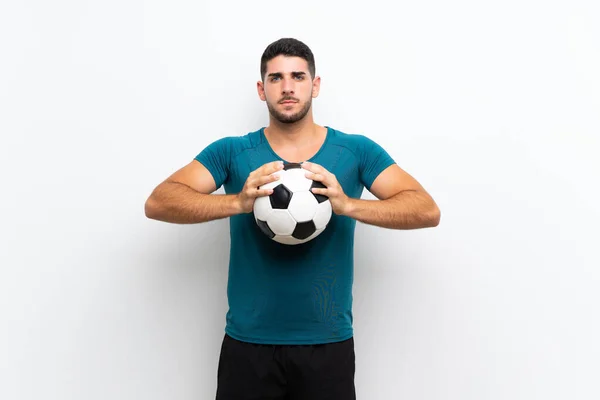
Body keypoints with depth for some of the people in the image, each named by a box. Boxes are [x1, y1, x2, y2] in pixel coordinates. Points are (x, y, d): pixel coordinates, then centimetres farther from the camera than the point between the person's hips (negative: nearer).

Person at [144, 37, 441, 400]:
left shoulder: (357, 151, -1)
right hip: (248, 344, 0)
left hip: (329, 345, 0)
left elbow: (428, 211, -9)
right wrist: (238, 202, -26)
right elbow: (157, 203, -11)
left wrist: (347, 205, -24)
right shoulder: (231, 152, -1)